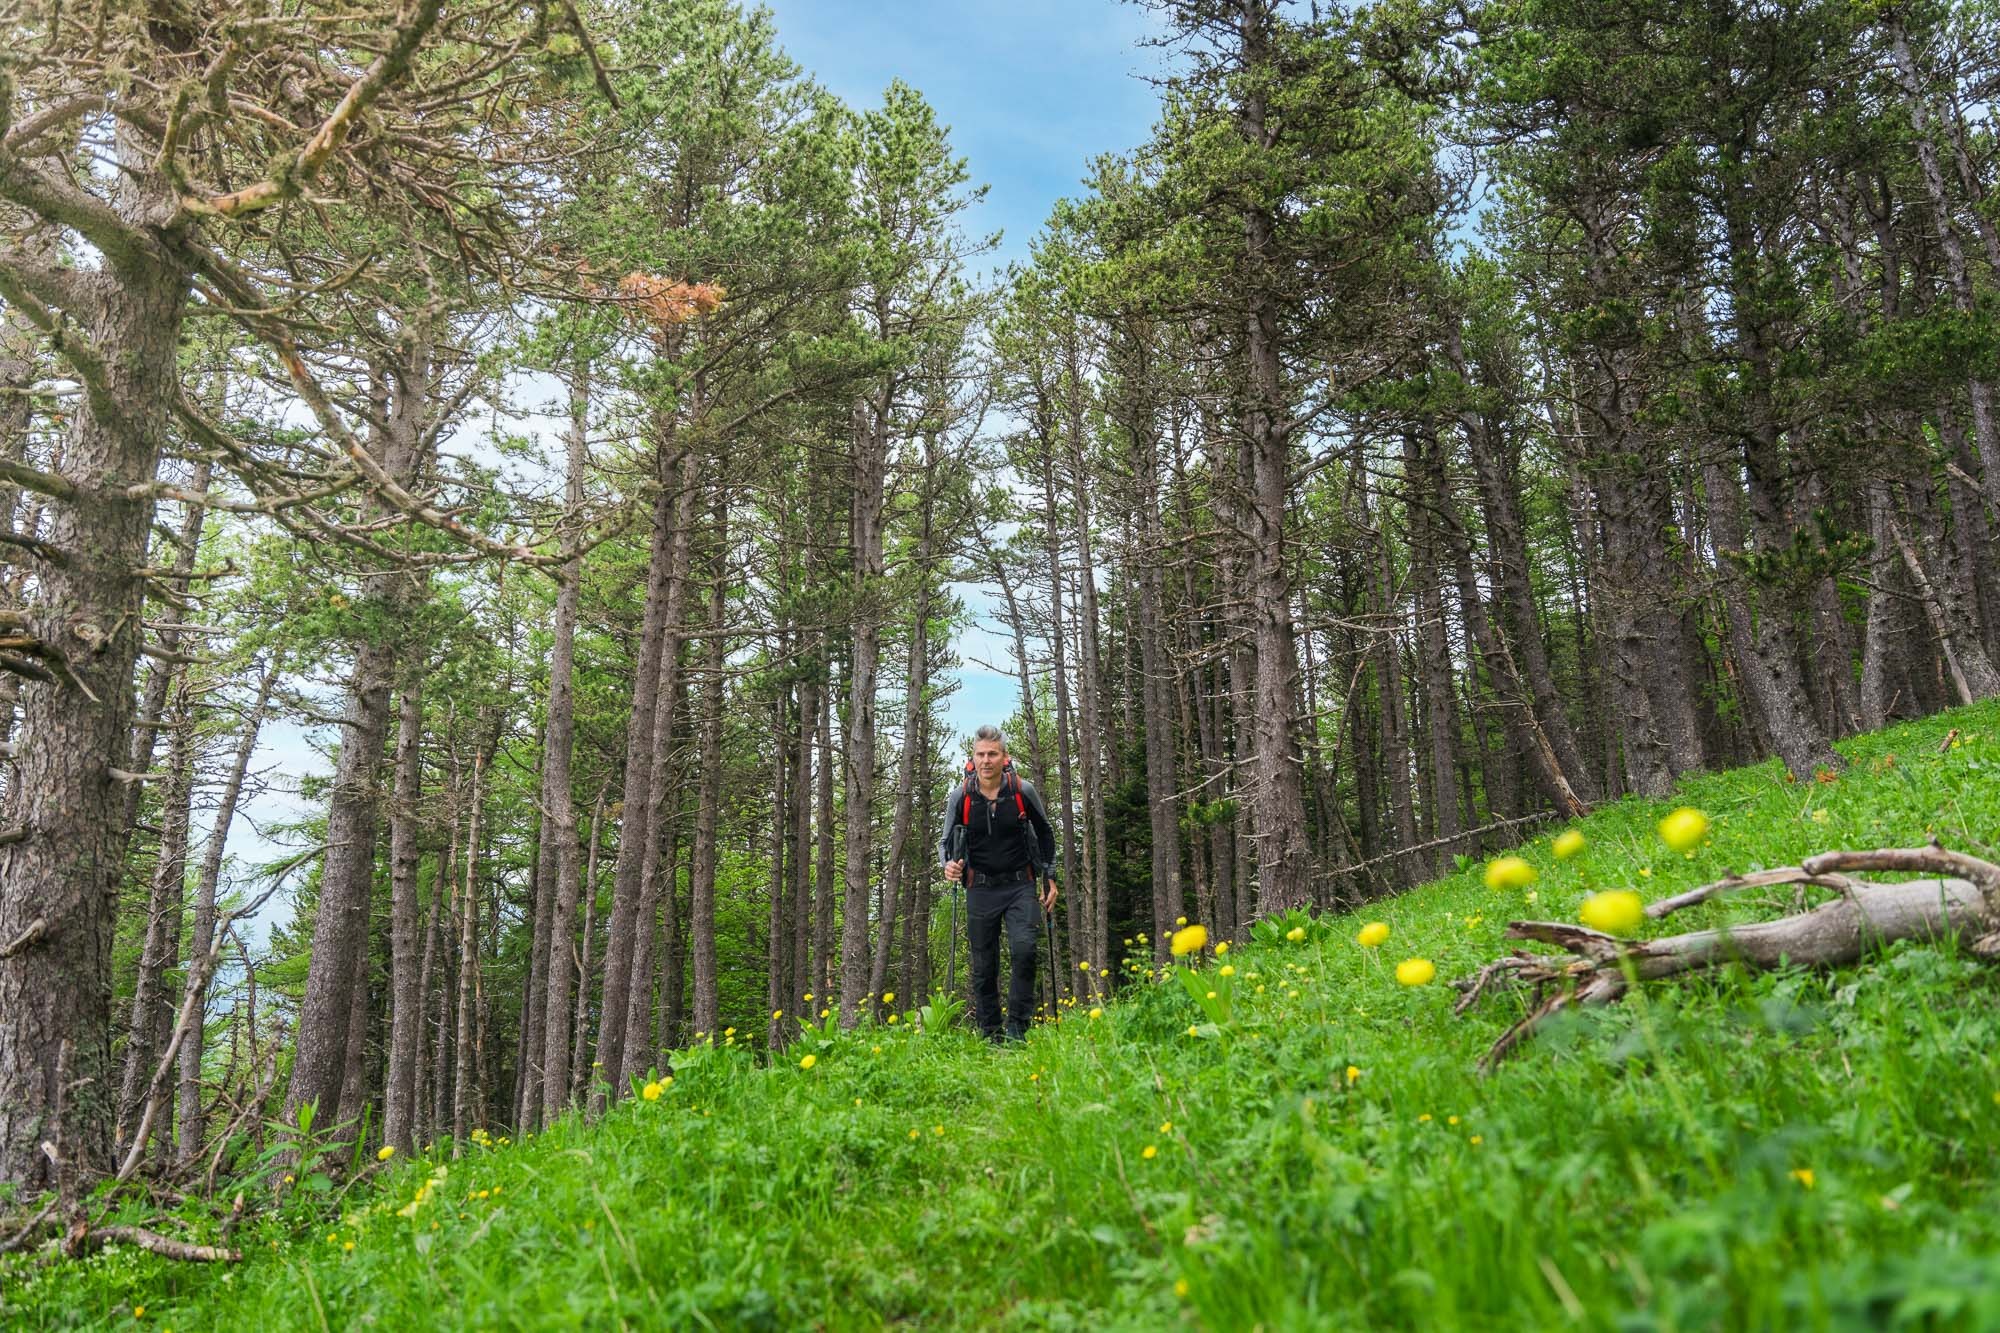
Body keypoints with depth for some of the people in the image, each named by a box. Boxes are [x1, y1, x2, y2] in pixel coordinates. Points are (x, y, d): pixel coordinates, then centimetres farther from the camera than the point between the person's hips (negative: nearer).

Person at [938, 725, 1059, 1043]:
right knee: (983, 966, 4)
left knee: (1024, 948, -21)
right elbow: (946, 842, 8)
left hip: (1020, 886, -1)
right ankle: (990, 1035, 17)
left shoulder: (1023, 791, -5)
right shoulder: (960, 796, -5)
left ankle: (1017, 1027, -9)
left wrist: (1049, 877, 9)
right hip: (980, 889, 1)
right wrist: (948, 865, -15)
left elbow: (1045, 834, 12)